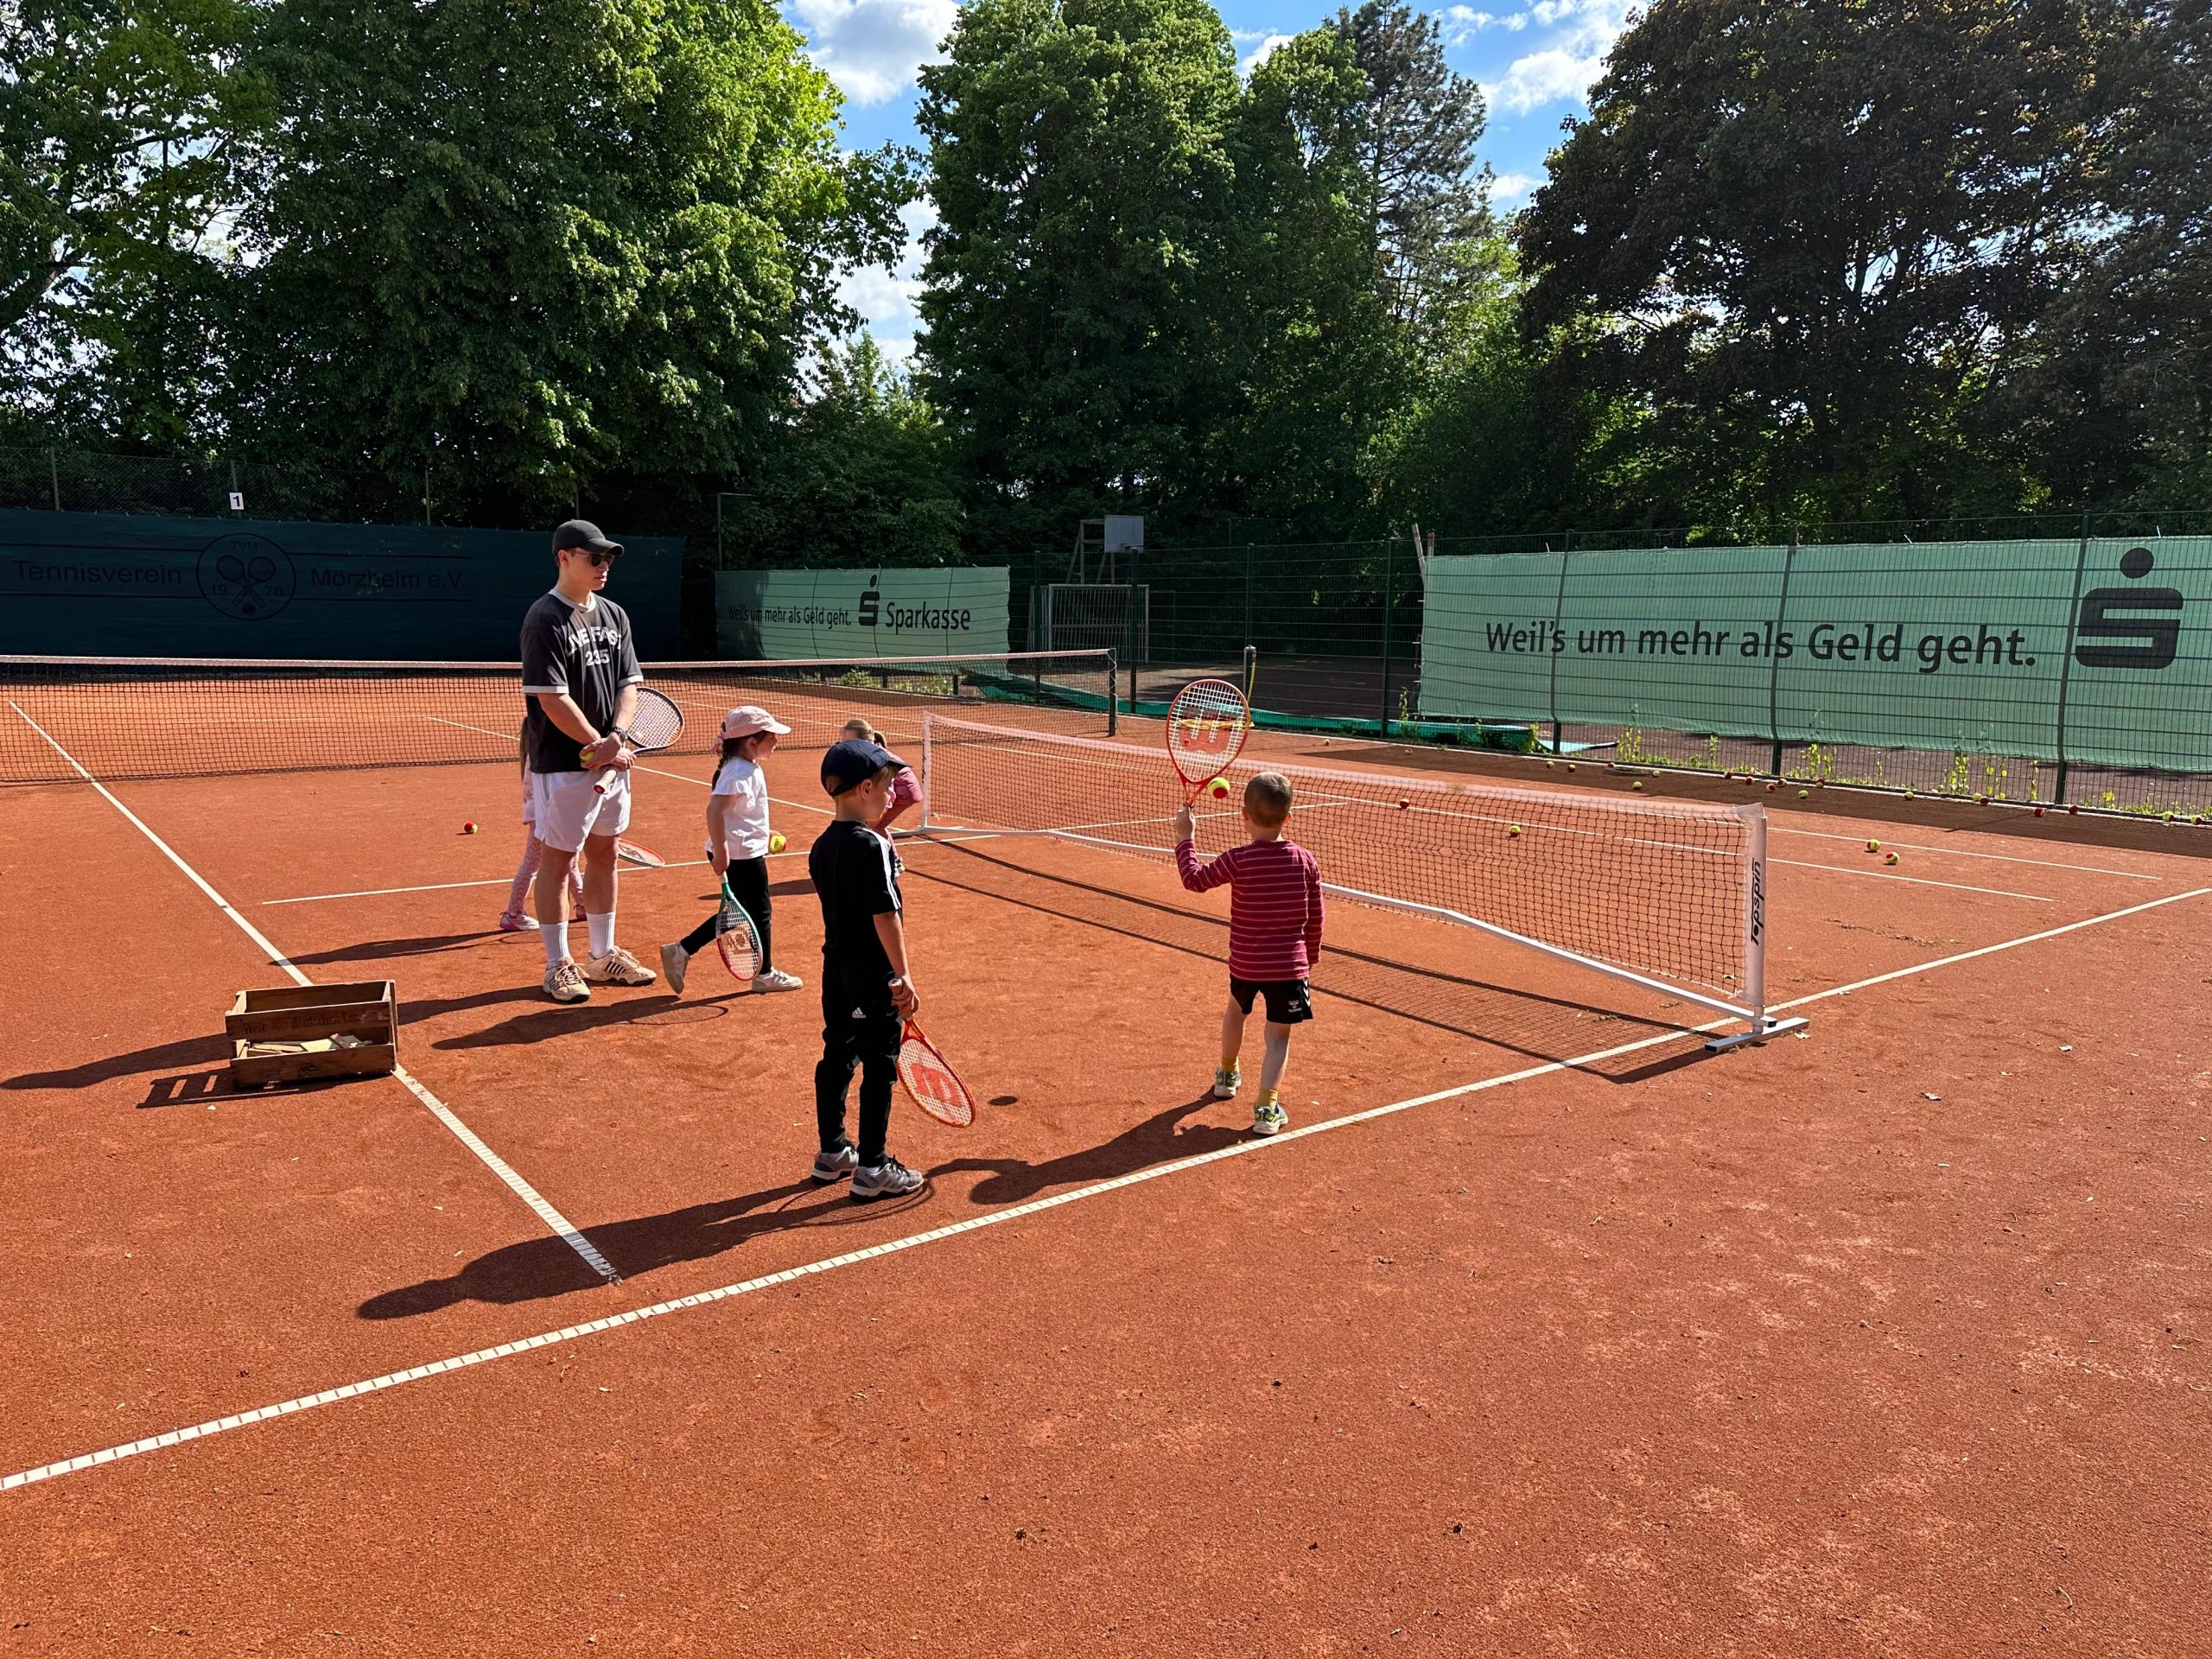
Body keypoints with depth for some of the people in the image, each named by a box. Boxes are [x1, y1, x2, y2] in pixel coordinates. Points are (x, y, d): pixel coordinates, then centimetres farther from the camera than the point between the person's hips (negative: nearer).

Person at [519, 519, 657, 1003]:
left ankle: (603, 956, 27)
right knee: (557, 859, 3)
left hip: (613, 759, 7)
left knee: (603, 854, 14)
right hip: (563, 763, -7)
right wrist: (600, 746, -14)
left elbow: (629, 683, 7)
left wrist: (616, 737, -10)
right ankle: (558, 966, 13)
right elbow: (553, 699, -17)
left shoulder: (614, 615, 10)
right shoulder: (545, 620, -12)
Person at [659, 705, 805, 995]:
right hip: (740, 855, -10)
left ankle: (680, 952, 17)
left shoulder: (746, 768, 11)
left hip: (744, 852, 10)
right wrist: (720, 851, -31)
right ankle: (764, 974, 18)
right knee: (758, 913, 4)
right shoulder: (741, 772, -21)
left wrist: (765, 836, 28)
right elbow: (714, 810, -29)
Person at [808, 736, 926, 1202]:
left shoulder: (821, 846, 5)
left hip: (836, 967, 8)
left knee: (837, 1056, 17)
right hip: (873, 973, -8)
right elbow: (885, 915, -21)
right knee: (879, 1067, 2)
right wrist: (903, 975, -18)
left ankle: (831, 1154, 29)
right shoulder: (873, 846, -19)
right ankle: (872, 1170, 9)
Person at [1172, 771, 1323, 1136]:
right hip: (1290, 965, 0)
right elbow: (1314, 918, 3)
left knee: (1235, 1010, 29)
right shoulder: (1307, 861, -5)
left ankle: (1228, 1075, 48)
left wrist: (1184, 839, 3)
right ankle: (1267, 1106, -4)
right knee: (1278, 1035, 8)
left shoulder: (1238, 860, -15)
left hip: (1244, 963, 0)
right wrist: (1311, 956, 17)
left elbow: (1195, 879, -8)